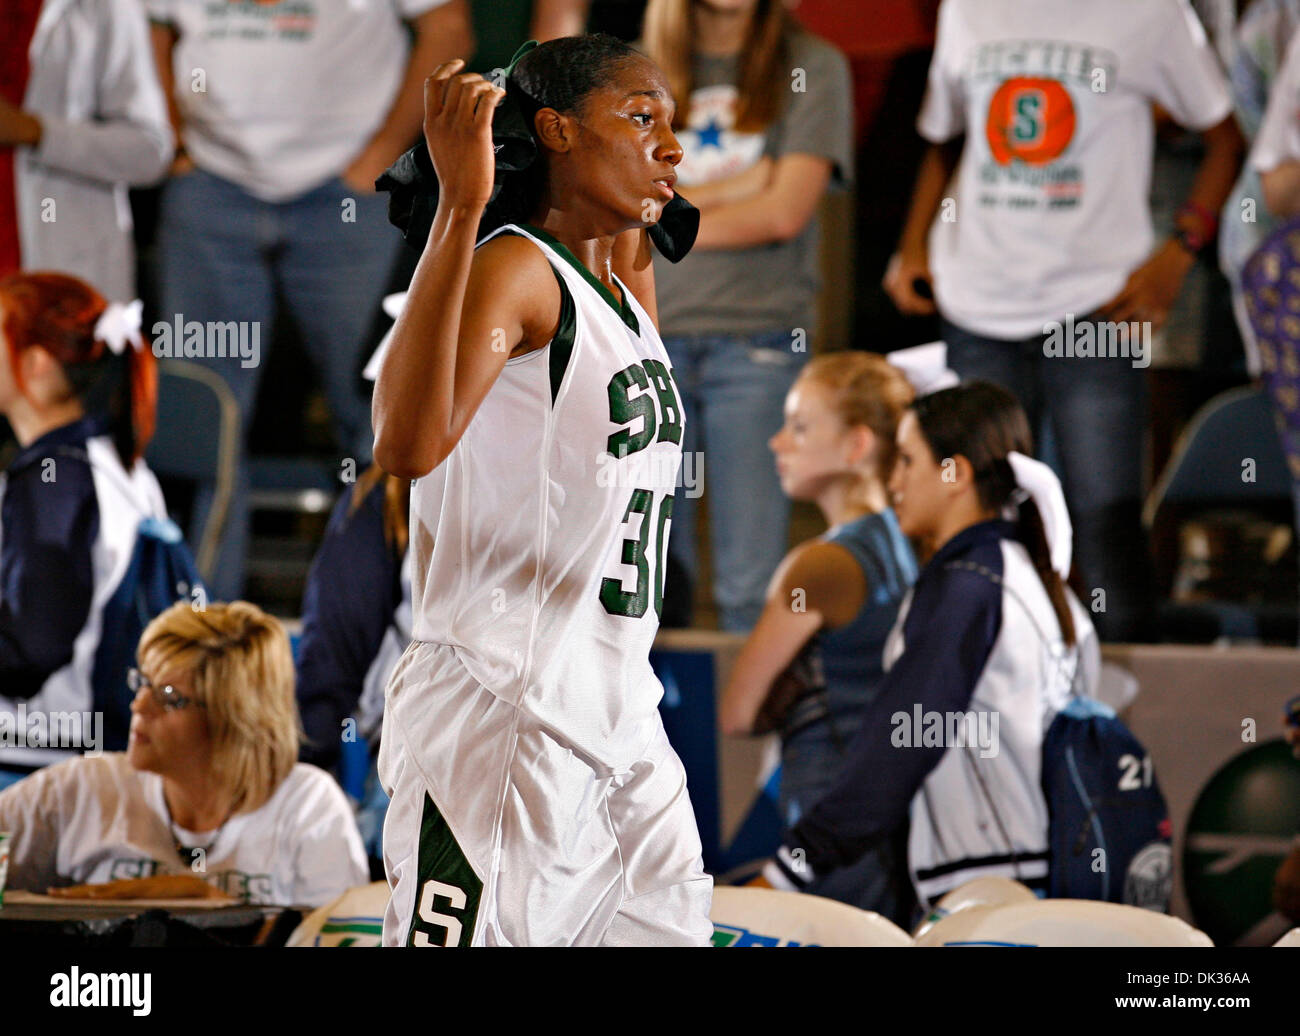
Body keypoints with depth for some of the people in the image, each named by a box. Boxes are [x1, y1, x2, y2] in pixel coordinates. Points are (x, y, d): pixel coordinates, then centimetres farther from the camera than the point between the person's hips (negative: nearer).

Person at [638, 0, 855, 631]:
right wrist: (740, 186, -4)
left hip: (757, 337, -2)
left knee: (750, 587, -6)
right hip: (652, 334, 2)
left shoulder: (812, 68, 4)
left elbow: (785, 211, -6)